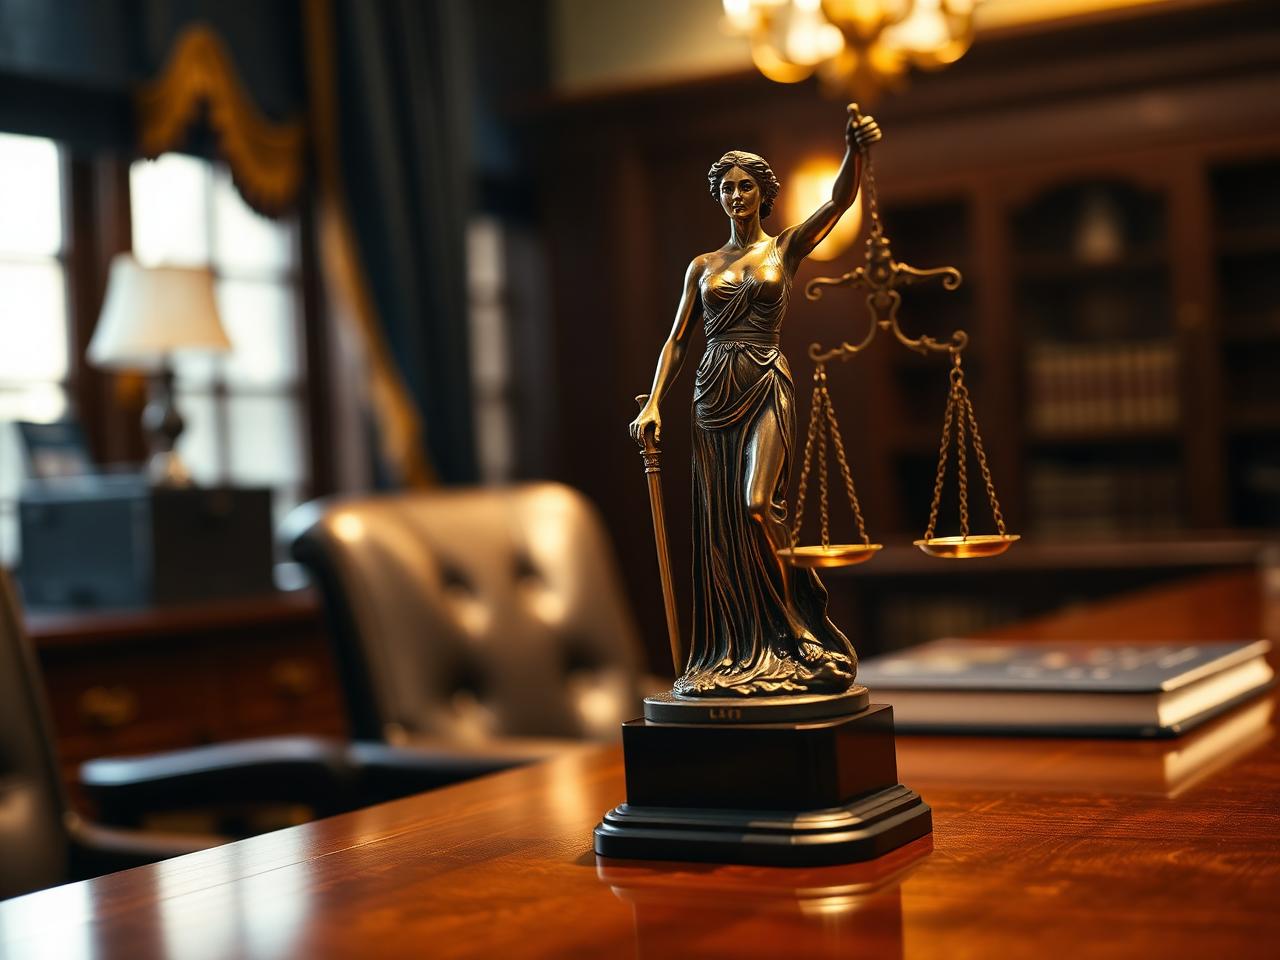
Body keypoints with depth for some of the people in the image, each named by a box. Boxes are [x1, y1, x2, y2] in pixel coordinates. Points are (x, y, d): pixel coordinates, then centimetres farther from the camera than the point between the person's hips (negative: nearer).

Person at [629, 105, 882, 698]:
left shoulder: (786, 248, 5)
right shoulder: (703, 266, 14)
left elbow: (839, 202, -12)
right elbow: (677, 340, 11)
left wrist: (854, 152, -31)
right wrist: (654, 403, -3)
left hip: (767, 389, -4)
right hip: (714, 394, 4)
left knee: (757, 506, -19)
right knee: (719, 524, 3)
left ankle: (795, 631, -2)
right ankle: (735, 654, 9)